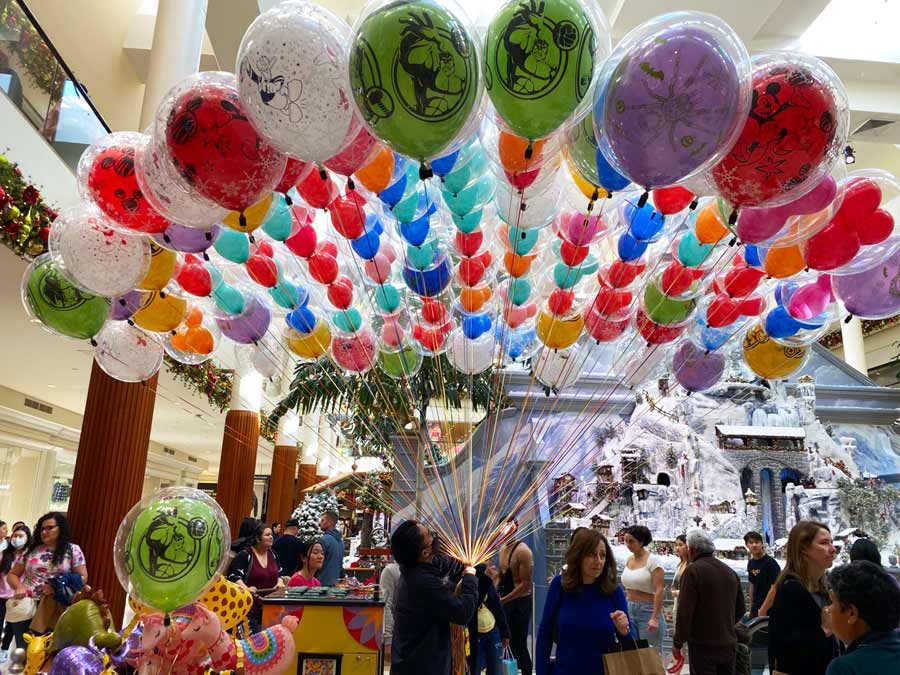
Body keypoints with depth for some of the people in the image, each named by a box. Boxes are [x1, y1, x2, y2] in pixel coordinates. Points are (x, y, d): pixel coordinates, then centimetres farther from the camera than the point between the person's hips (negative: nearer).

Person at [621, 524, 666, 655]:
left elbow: (659, 590, -16)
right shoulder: (629, 559, 9)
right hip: (630, 610, 7)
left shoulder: (652, 560, -11)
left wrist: (655, 618, -20)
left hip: (648, 610, -6)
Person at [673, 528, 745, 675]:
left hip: (703, 645, -6)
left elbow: (684, 612, -17)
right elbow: (741, 608, 15)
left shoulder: (693, 571, -15)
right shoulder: (730, 572, 7)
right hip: (728, 644, 6)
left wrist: (677, 642, -8)